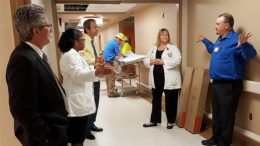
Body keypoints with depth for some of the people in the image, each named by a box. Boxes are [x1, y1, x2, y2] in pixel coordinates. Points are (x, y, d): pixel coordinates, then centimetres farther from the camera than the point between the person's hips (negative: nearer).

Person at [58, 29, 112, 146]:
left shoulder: (73, 54, 15)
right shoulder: (69, 56, -18)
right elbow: (79, 75, -34)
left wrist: (94, 67, 36)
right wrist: (97, 72, -49)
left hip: (80, 101, 11)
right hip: (76, 103, -11)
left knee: (79, 136, 22)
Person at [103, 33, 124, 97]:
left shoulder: (110, 41, 19)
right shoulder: (115, 44, -12)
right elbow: (119, 54, -10)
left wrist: (118, 54, 21)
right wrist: (123, 55, 9)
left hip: (105, 61, 10)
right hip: (108, 61, -10)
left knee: (108, 77, 16)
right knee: (111, 77, -7)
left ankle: (109, 90, 25)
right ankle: (111, 93, -4)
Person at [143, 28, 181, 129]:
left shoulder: (173, 48, -3)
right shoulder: (153, 49, 12)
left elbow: (177, 60, -16)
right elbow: (145, 60, 10)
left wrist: (163, 62, -20)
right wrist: (151, 62, -11)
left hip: (169, 80, -4)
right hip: (156, 79, 5)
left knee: (170, 101, 7)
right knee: (156, 100, 15)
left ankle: (170, 121, 26)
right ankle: (154, 121, 29)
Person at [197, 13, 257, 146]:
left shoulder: (236, 39, -16)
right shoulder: (220, 39, 13)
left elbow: (251, 54, -28)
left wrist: (243, 44, -46)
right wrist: (204, 40, 38)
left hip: (229, 85, -9)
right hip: (216, 83, 9)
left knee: (226, 116, 4)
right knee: (216, 114, 20)